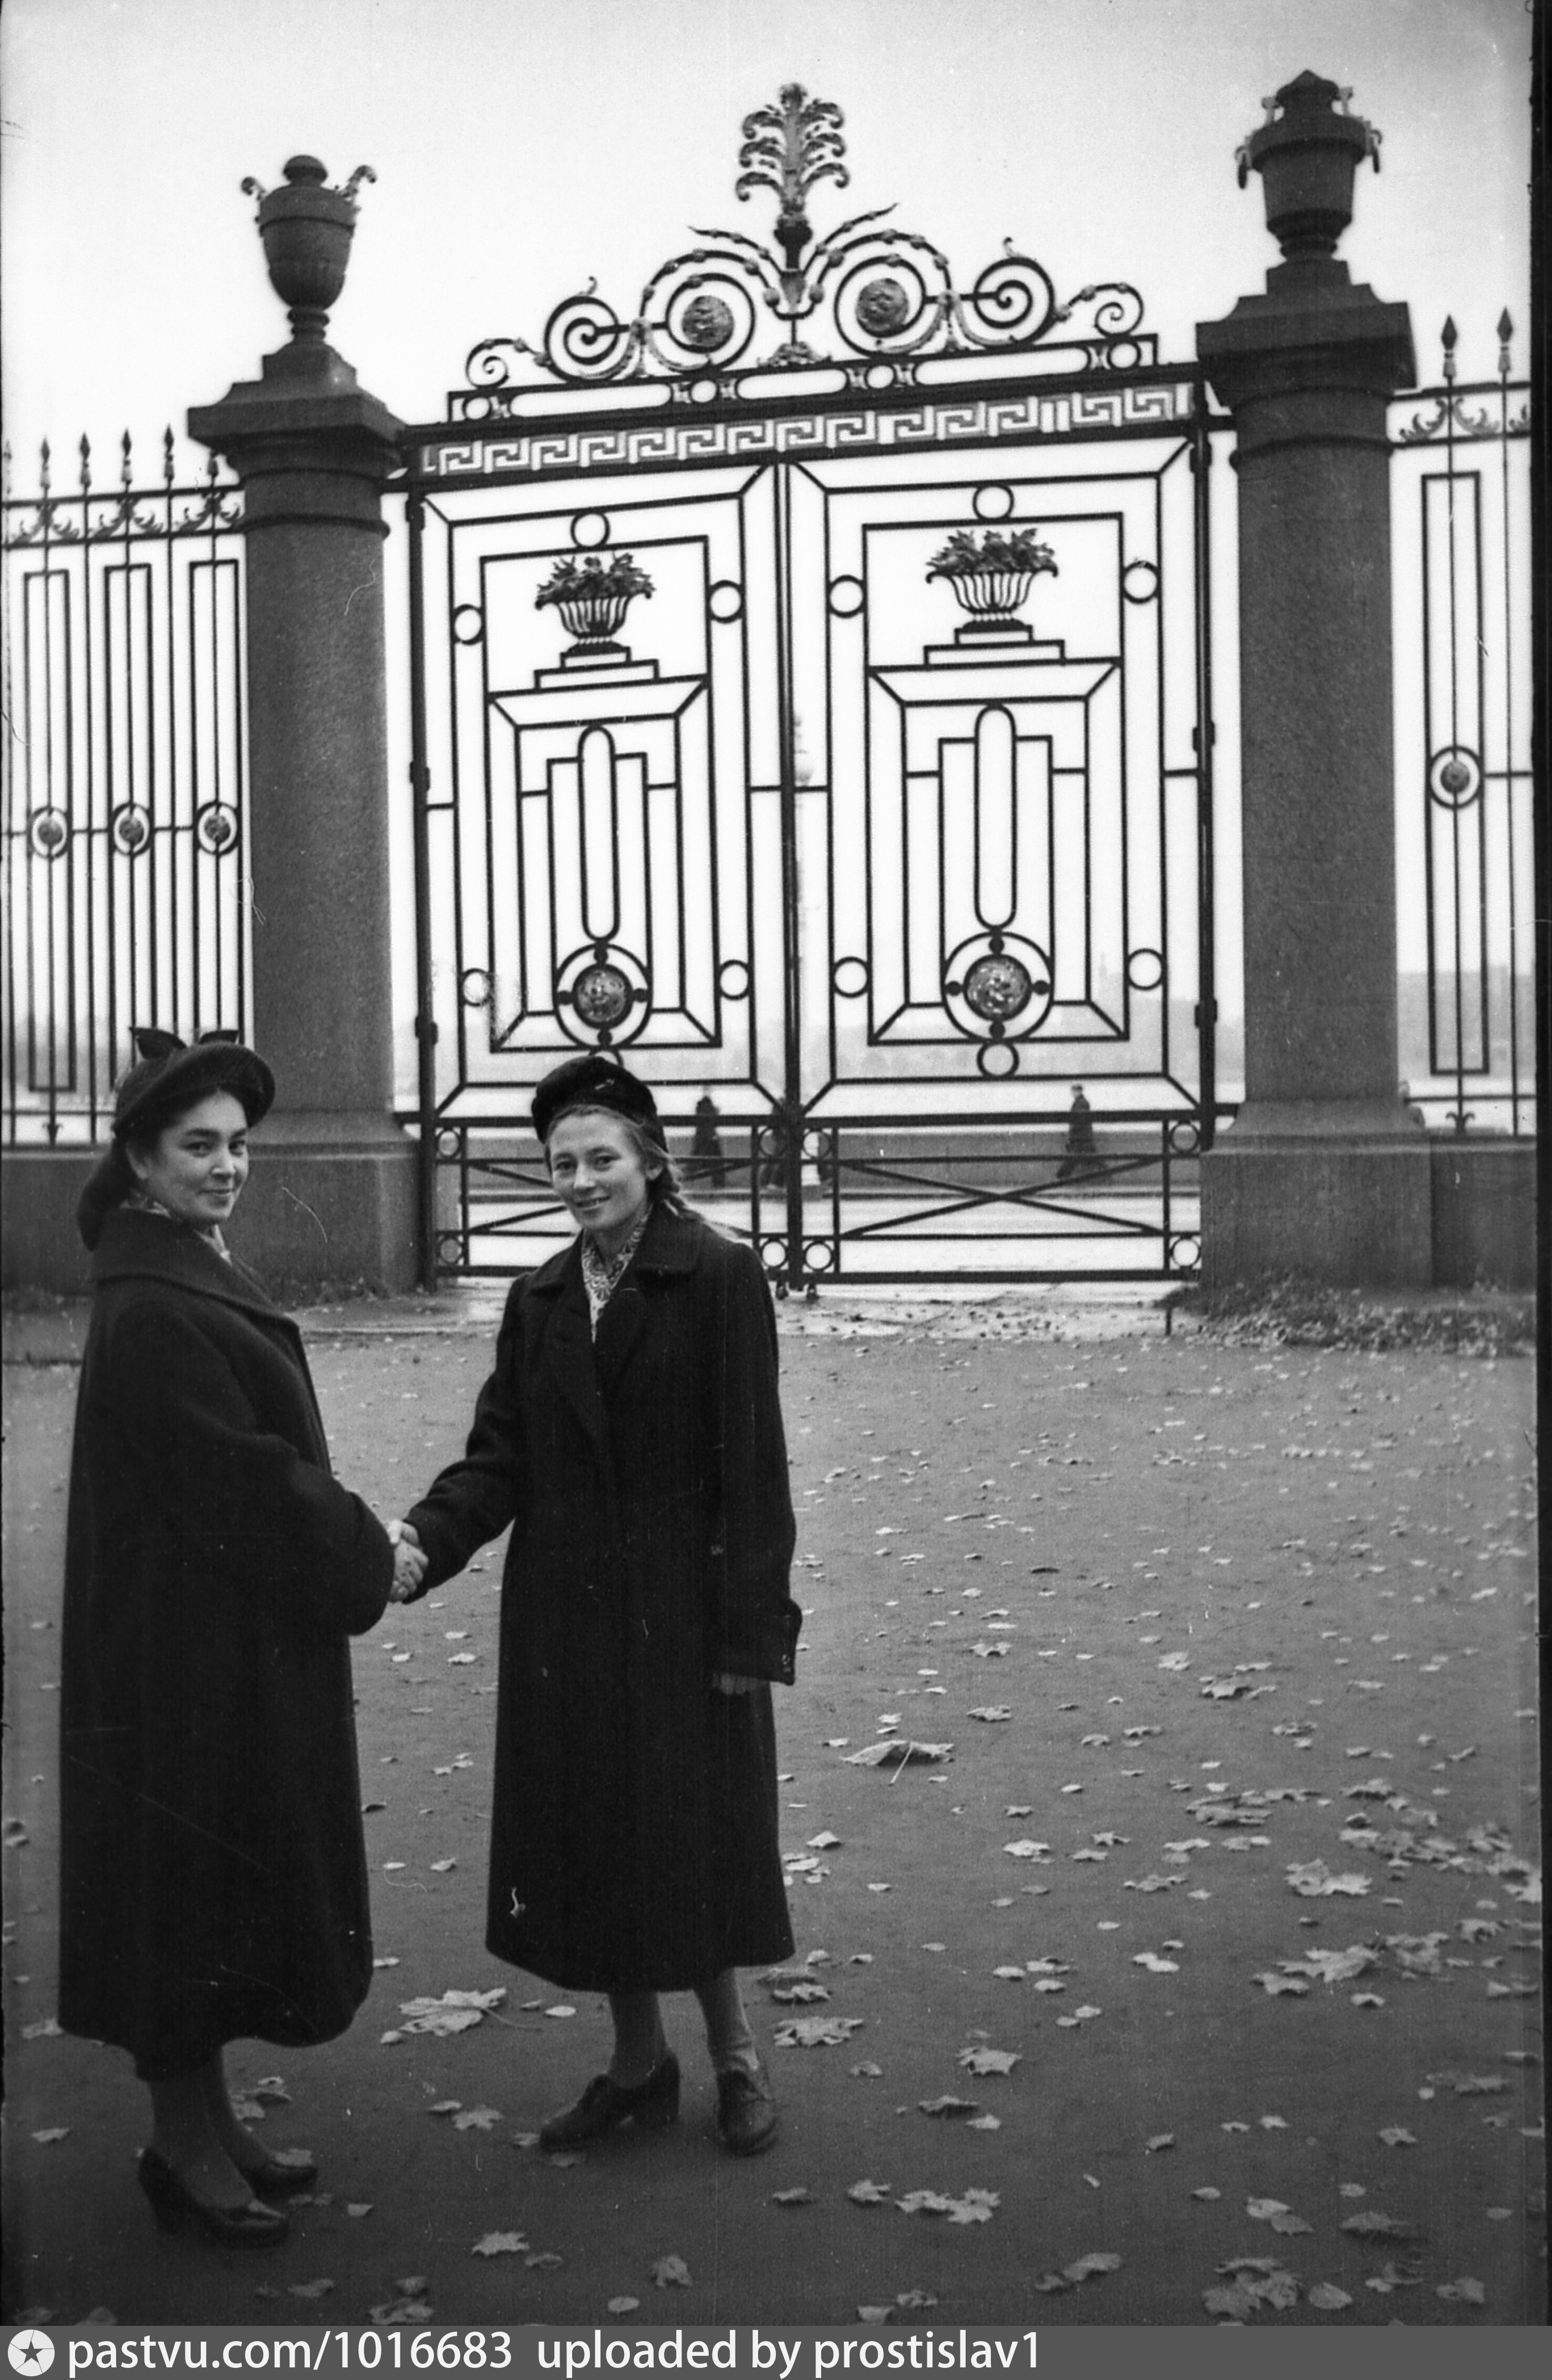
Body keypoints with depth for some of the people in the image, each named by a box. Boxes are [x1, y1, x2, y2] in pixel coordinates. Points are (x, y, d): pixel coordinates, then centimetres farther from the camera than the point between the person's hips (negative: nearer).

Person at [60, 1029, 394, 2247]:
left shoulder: (198, 1277, 10)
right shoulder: (151, 1313, -20)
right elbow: (238, 1480, -21)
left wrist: (351, 1535, 3)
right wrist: (362, 1553, -10)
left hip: (244, 1642, 10)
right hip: (191, 1649, -10)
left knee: (229, 1881, 17)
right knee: (188, 1882, 2)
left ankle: (208, 2122, 30)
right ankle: (185, 2146, 17)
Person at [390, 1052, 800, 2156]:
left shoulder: (720, 1279, -8)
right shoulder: (539, 1300, 8)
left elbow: (750, 1465, -11)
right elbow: (500, 1456, 2)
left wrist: (751, 1628, -14)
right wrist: (424, 1536, -16)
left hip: (682, 1612, -5)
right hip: (567, 1615, 5)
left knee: (694, 1835, 4)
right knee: (589, 1842, 10)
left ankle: (736, 2054, 25)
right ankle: (640, 2061, 28)